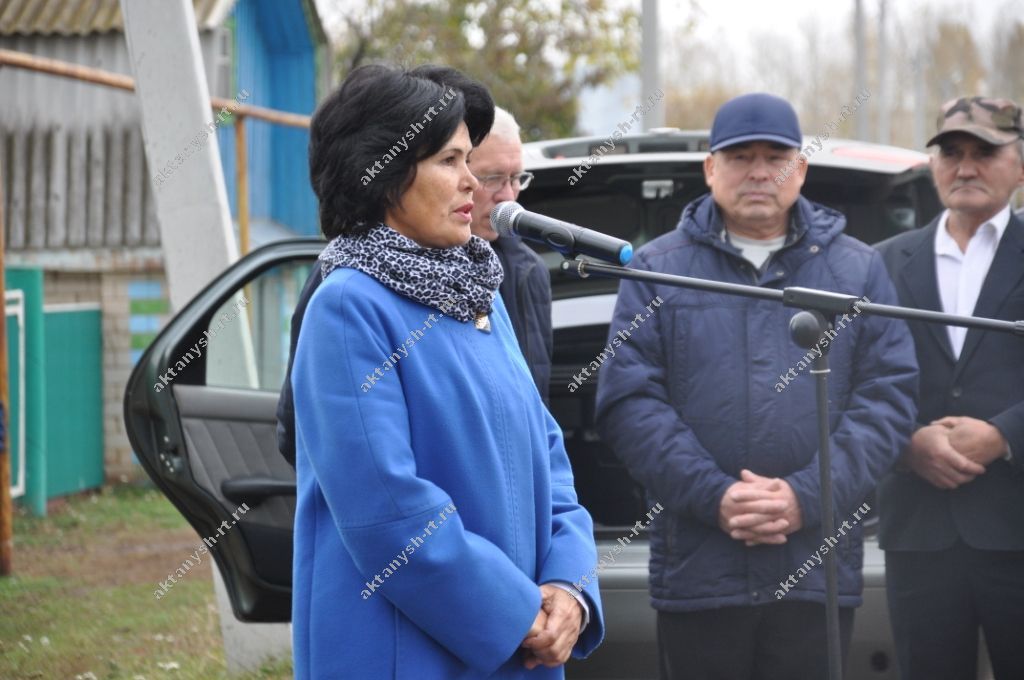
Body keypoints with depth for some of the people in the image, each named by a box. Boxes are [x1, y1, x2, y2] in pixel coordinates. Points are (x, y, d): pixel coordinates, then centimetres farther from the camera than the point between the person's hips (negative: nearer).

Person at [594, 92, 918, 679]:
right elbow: (628, 399, 0)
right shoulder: (657, 271, 8)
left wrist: (808, 497, -11)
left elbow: (889, 395, 3)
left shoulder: (859, 269, 11)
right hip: (697, 571, 0)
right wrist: (711, 496, -13)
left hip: (820, 569, 1)